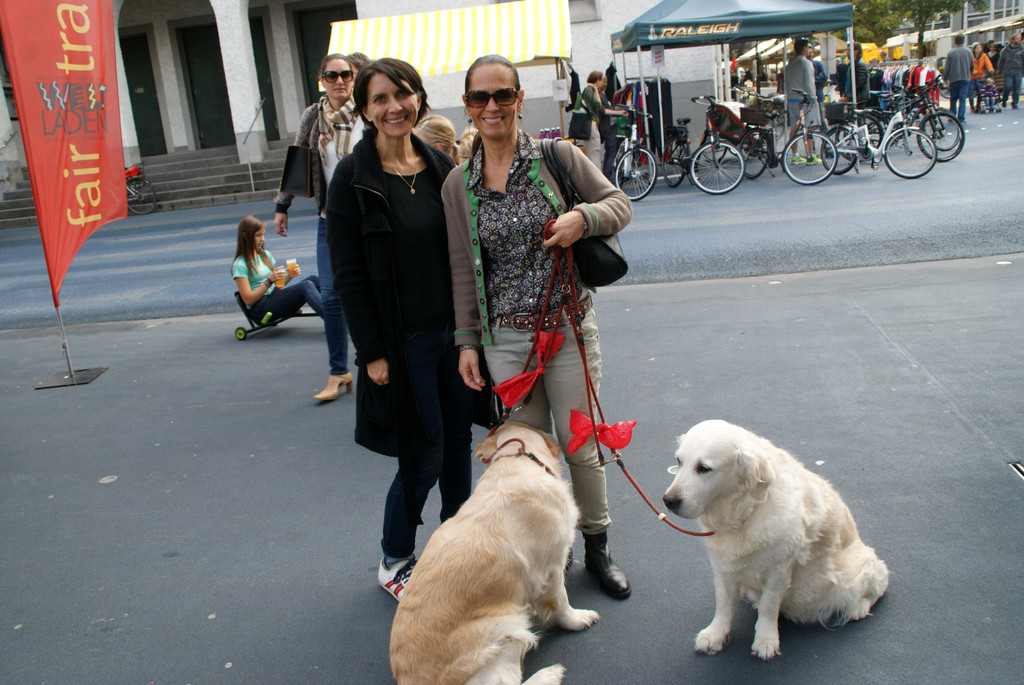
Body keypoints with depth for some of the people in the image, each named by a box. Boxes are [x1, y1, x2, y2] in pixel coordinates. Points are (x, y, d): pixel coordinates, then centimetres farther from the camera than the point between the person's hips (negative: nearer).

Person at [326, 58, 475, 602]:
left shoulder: (440, 165, 6)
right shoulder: (353, 177, -9)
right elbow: (348, 273, -10)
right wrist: (372, 351, -12)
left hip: (455, 330, 5)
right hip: (403, 341, -5)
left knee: (459, 442, 13)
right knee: (424, 455, 1)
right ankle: (394, 561, 24)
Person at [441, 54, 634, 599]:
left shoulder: (558, 157, -4)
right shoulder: (458, 185, 2)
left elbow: (620, 204, 4)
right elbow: (463, 269, 5)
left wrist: (583, 217, -17)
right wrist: (466, 341, 4)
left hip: (569, 327, -1)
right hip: (505, 338, 1)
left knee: (579, 444, 8)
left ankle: (597, 545, 30)